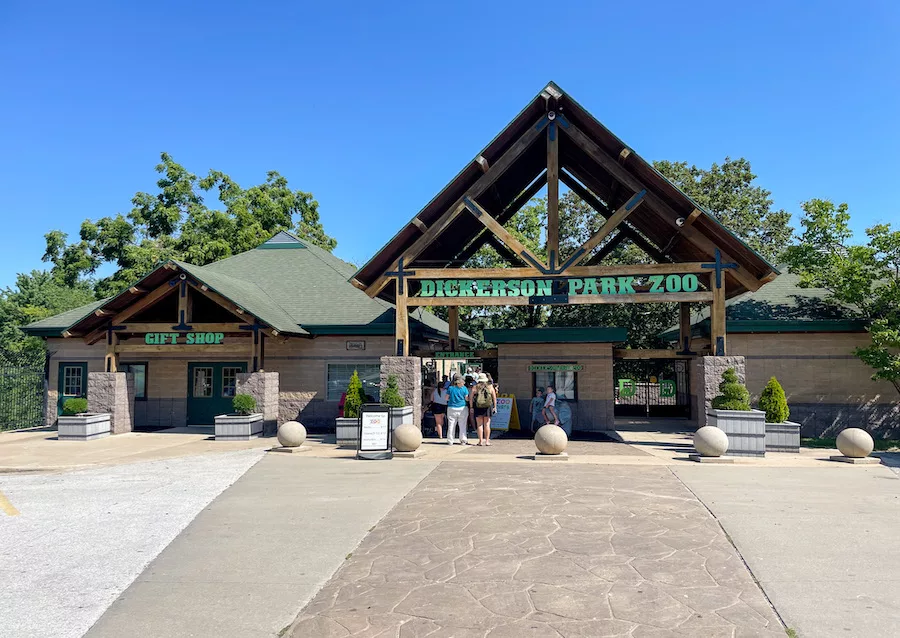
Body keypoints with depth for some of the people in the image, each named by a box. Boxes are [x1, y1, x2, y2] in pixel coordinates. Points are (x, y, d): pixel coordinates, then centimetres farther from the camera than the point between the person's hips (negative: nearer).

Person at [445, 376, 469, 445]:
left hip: (452, 408, 1)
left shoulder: (450, 388, -1)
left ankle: (450, 441, 5)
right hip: (462, 408, -1)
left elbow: (446, 398, 1)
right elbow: (467, 398, -2)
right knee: (462, 425, 7)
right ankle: (463, 440, 8)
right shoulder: (464, 388, -3)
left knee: (451, 425, 4)